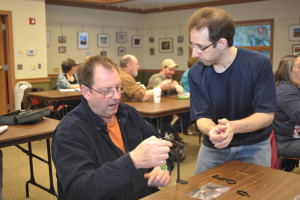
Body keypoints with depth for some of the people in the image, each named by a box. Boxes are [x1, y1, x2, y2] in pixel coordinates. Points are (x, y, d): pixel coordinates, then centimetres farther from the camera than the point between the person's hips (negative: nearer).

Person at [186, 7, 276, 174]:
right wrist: (212, 129, -35)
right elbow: (201, 117, -10)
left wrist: (233, 126, -35)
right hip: (213, 146, 2)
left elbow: (267, 115, -17)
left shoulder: (259, 64, -18)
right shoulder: (196, 73, -10)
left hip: (254, 145, -2)